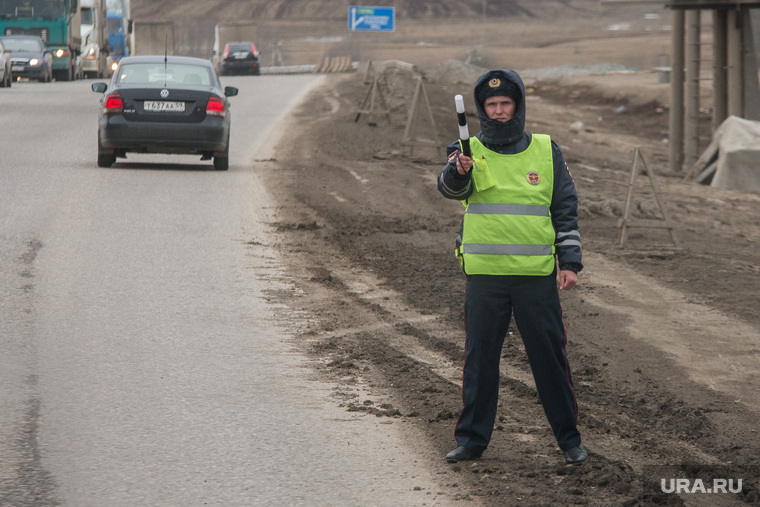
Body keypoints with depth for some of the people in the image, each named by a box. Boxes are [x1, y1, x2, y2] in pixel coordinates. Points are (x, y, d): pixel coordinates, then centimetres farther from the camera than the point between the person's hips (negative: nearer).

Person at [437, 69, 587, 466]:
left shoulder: (546, 151, 6)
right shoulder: (471, 151, 3)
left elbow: (566, 210, 9)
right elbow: (450, 188, -16)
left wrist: (570, 262, 1)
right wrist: (457, 171, -38)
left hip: (537, 274, 0)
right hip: (484, 274, 0)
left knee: (550, 357, 2)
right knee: (479, 357, 4)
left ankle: (569, 439, 12)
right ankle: (472, 440, 14)